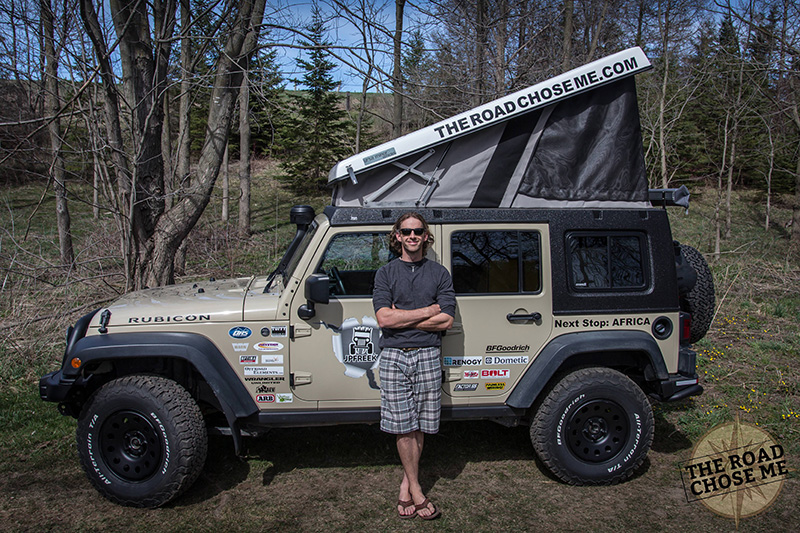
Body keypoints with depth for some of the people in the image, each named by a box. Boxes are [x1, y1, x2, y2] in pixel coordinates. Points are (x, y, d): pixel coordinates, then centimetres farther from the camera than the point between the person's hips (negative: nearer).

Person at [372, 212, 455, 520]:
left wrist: (402, 318, -8)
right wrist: (429, 311, -8)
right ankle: (416, 491, 14)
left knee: (420, 427, 6)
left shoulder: (439, 273, 7)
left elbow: (446, 321, -4)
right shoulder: (386, 273, 5)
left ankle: (406, 483, 23)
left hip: (427, 356, 1)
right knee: (403, 428, 2)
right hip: (394, 356, 0)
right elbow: (383, 318, -8)